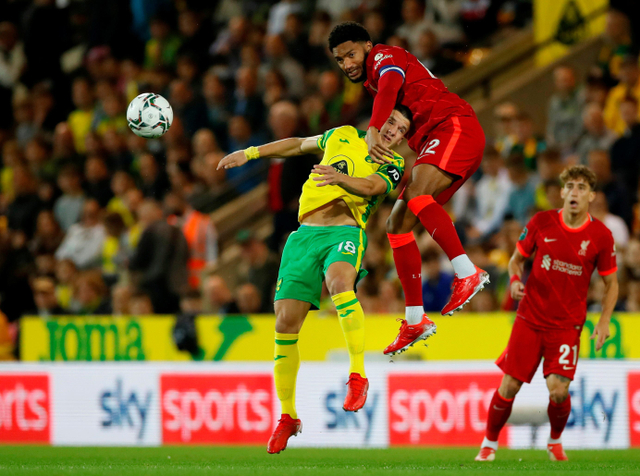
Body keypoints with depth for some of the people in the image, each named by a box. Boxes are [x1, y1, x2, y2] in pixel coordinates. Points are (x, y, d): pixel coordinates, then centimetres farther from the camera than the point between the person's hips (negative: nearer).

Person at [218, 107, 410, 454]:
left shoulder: (393, 166, 7)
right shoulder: (343, 136, 18)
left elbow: (371, 186, -14)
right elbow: (299, 145, 33)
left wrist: (340, 177, -34)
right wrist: (250, 153, 29)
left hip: (345, 233, -4)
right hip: (305, 235, 4)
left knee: (339, 282, -39)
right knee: (286, 324, -4)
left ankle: (358, 376, -33)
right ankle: (287, 417, 10)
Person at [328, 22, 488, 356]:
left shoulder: (386, 56, -2)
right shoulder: (372, 81, 28)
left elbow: (389, 89, -25)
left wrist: (373, 133, -39)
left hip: (455, 126, -10)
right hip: (435, 141, 10)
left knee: (416, 194, -32)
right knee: (398, 224, 4)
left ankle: (467, 273, -39)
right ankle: (415, 321, 5)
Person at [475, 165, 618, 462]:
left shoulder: (601, 236, -5)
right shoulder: (541, 223, -3)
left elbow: (611, 282, 5)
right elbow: (517, 258, 10)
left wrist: (604, 321, -6)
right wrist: (515, 280, -11)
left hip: (567, 324, -1)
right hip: (530, 318, 1)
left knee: (558, 390, -14)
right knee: (509, 386, -2)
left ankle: (555, 441, 17)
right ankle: (489, 443, 21)